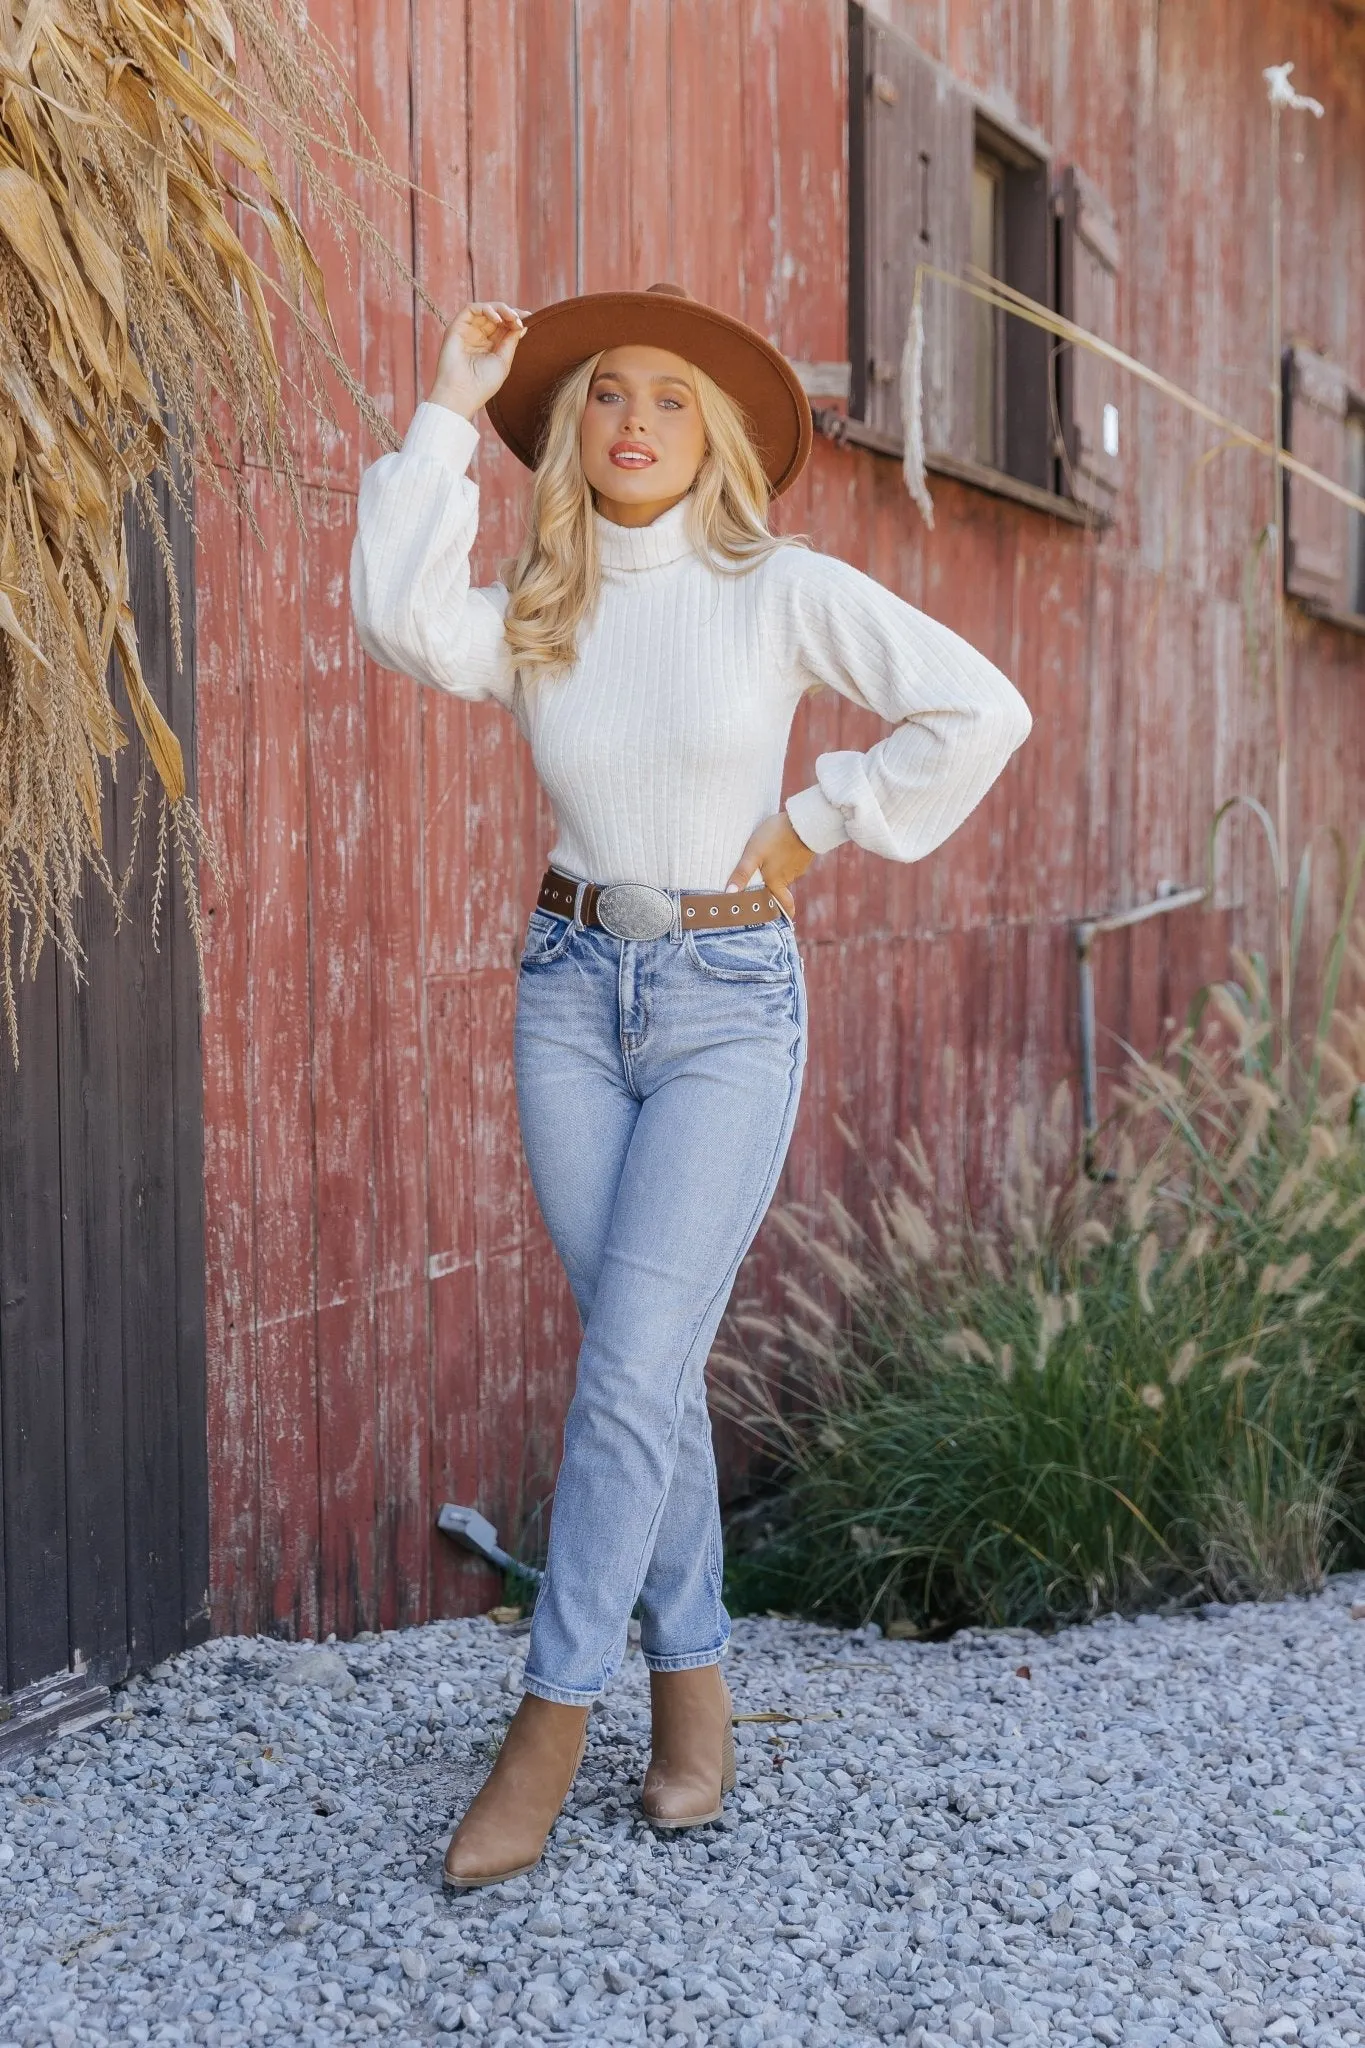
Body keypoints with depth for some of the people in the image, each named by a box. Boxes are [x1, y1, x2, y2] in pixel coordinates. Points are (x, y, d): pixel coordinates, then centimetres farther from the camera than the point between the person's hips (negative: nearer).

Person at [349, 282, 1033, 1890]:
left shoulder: (782, 589, -3)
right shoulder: (534, 613, 5)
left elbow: (979, 711, -6)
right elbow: (398, 621, -16)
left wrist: (818, 823, -3)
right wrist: (450, 414, -10)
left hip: (729, 1000, -3)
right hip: (572, 989, 4)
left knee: (631, 1367, -9)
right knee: (647, 1365, 6)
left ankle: (551, 1716, 1)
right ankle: (693, 1677, 21)